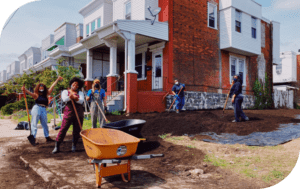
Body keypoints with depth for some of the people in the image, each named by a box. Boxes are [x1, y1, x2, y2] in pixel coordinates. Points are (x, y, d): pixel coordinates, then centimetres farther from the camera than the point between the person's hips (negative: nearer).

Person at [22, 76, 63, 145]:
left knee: (45, 124, 13)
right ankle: (33, 138, -6)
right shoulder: (36, 95, 2)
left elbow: (52, 87, 14)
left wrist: (57, 80, 16)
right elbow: (30, 93, -18)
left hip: (43, 110, 5)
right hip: (36, 108, -5)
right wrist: (24, 90, -38)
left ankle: (47, 137, 25)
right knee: (34, 124, -5)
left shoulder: (46, 95, 13)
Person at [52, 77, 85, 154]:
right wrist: (70, 97, -26)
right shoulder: (65, 92, 12)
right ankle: (57, 147, 1)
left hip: (79, 113, 2)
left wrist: (75, 98, -22)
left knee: (77, 130, 4)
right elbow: (64, 99, -9)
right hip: (69, 112, -2)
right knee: (63, 129, -6)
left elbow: (81, 101, -3)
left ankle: (74, 145, 20)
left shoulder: (80, 93, 16)